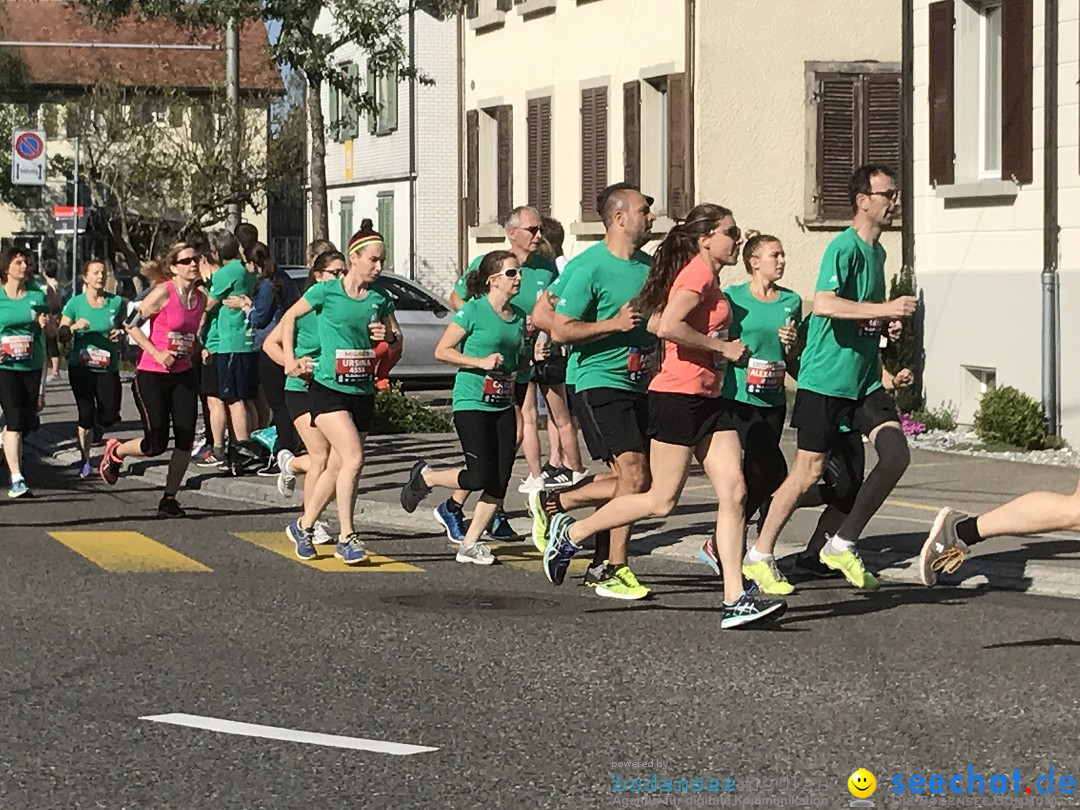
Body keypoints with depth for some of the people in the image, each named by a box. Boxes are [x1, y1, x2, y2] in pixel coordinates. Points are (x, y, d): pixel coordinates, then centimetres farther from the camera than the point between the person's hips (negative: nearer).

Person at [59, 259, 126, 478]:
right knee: (86, 414, -2)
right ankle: (85, 461, 13)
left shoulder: (117, 302, 0)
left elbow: (126, 326, 15)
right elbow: (61, 336, 0)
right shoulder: (75, 304, -2)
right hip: (81, 368, -1)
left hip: (108, 368, 1)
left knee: (108, 417, -9)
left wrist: (120, 333, -8)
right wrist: (75, 327, -20)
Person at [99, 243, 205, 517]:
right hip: (152, 375, -6)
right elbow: (131, 324, -10)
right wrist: (157, 353, -16)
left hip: (183, 376, 6)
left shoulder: (201, 298, 7)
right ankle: (115, 451, 22)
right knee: (156, 445, -9)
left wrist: (194, 349, 6)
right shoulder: (163, 293, -13)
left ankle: (169, 498, 13)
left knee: (185, 440, -1)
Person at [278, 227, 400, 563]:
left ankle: (303, 526, 30)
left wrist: (388, 335, -6)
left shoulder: (381, 299, 6)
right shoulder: (325, 292, -6)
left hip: (362, 393, 5)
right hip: (328, 389, -5)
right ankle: (347, 537, -13)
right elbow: (289, 317, 8)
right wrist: (290, 359, 1)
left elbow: (397, 335, 17)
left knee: (337, 468, 11)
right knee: (354, 459, -20)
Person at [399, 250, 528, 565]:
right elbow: (442, 351, -9)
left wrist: (531, 357, 2)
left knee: (500, 481, 0)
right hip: (472, 403, -7)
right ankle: (424, 477, 15)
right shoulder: (473, 310, -9)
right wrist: (481, 362, -18)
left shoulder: (518, 316, 10)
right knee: (480, 476, -12)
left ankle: (470, 544, 9)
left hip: (503, 405, 7)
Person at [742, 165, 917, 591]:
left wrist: (886, 323, 10)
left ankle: (842, 546, 3)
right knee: (810, 470, -3)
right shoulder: (845, 247, -14)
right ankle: (761, 554, 12)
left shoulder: (877, 251, 15)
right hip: (826, 378, -8)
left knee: (896, 454, -7)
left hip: (863, 379, 8)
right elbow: (824, 304, -30)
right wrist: (884, 309, -30)